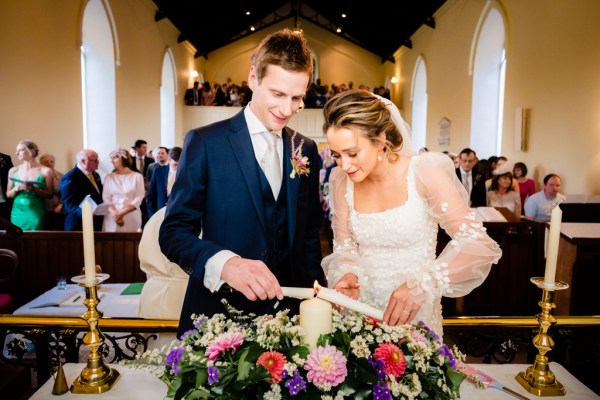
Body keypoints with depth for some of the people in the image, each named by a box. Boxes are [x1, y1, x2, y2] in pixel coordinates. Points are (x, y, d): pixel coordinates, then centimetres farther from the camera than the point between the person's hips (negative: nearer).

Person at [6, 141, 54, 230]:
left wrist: (34, 189, -17)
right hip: (18, 213, 3)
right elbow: (8, 195, 11)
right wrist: (16, 189, -9)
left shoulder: (45, 171, -3)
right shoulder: (13, 171, 6)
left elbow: (49, 195, -2)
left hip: (36, 213, -2)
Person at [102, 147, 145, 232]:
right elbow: (106, 198, 2)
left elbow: (138, 199, -6)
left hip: (132, 217, -2)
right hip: (112, 217, 2)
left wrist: (122, 213, -14)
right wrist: (114, 213, -15)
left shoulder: (137, 176, 1)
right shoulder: (109, 177, 8)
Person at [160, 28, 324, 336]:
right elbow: (173, 232, -11)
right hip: (219, 312, -3)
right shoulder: (205, 143, -9)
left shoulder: (306, 150, 5)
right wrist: (224, 263, -30)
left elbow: (308, 233, 10)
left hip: (287, 310, 4)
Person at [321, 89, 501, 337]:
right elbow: (344, 245, 6)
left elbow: (480, 247, -18)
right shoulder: (341, 181, -5)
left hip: (414, 314, -2)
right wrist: (348, 274, -16)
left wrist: (422, 285, -31)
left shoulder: (423, 172, -16)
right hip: (360, 311, 3)